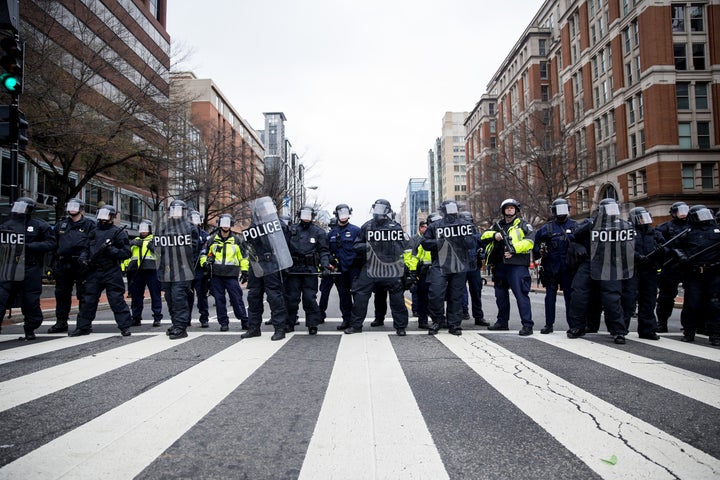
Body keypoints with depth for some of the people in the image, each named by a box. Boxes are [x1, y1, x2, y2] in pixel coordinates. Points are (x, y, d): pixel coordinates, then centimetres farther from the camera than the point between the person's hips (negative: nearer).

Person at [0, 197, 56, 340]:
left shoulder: (39, 225, 1)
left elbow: (51, 243, -5)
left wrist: (30, 246, -15)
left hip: (31, 270, -3)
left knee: (31, 302, 4)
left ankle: (30, 330, 19)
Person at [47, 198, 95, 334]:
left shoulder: (89, 224, 2)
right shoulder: (61, 225, 18)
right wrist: (54, 263, 13)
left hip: (81, 265, -6)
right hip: (63, 265, 6)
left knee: (83, 295, -1)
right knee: (62, 295, 11)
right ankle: (61, 322, 21)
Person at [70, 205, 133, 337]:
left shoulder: (118, 232, -1)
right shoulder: (94, 232, 17)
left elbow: (126, 252, -8)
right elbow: (86, 249, 23)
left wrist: (111, 250, -19)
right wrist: (83, 259, 4)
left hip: (111, 273, -6)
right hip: (94, 272, 6)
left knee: (117, 301, -6)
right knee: (87, 300, 9)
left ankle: (125, 327, 0)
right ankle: (83, 327, 20)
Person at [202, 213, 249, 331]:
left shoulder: (236, 240, 9)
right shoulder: (212, 240, 10)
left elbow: (243, 256, 13)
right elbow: (204, 254, 18)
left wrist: (244, 271, 8)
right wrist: (205, 262, -2)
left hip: (231, 274, -1)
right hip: (216, 275, 2)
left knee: (237, 298, -4)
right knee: (219, 299, 3)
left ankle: (244, 321, 3)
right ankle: (223, 323, 12)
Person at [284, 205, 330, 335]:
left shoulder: (318, 232, 8)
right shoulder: (291, 230, 13)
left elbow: (324, 251, 4)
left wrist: (325, 266, -11)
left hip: (310, 270, -2)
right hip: (293, 269, 2)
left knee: (310, 298, -2)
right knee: (291, 297, 5)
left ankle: (312, 324, 6)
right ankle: (289, 323, 16)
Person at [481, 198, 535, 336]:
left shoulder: (524, 225, 5)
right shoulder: (498, 225, 21)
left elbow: (529, 241, -9)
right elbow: (484, 236, 12)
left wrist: (514, 249, -20)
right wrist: (494, 235, -8)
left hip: (517, 265, -6)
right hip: (500, 265, 6)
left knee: (521, 294, -10)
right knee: (501, 295, 14)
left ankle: (527, 325, -8)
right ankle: (502, 322, 27)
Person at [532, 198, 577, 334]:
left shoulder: (575, 226, 6)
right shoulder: (546, 228, 6)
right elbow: (536, 245, 10)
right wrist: (540, 251, -9)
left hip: (569, 268, 0)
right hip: (551, 267, 1)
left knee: (570, 296, 4)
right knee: (550, 296, 6)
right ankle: (549, 324, 14)